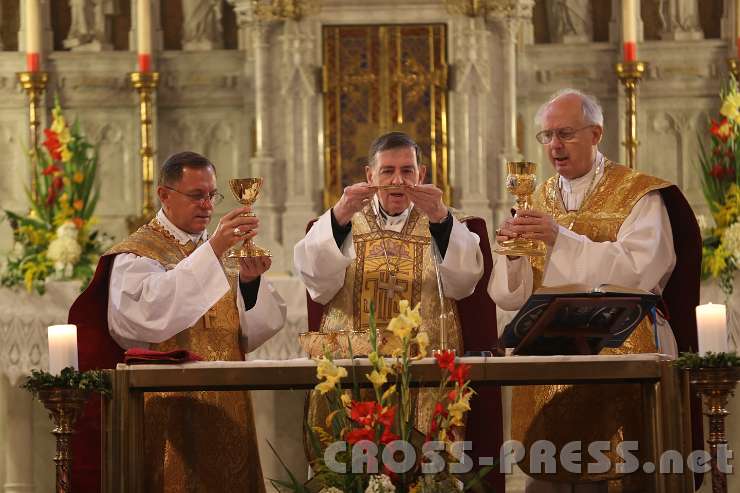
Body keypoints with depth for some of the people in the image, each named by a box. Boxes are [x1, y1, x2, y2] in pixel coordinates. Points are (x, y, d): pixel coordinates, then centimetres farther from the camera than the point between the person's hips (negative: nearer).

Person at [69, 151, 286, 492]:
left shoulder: (225, 251, 15)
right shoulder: (135, 256, -4)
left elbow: (256, 329, 4)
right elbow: (152, 311, -27)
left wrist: (250, 281, -15)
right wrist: (212, 251, -30)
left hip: (227, 411, 6)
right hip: (169, 417, -6)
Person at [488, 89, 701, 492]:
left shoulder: (639, 196, -1)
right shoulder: (539, 200, 13)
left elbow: (636, 272, -18)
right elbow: (511, 295, 7)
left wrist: (561, 239, -23)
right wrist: (514, 253, -14)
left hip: (620, 357, -4)